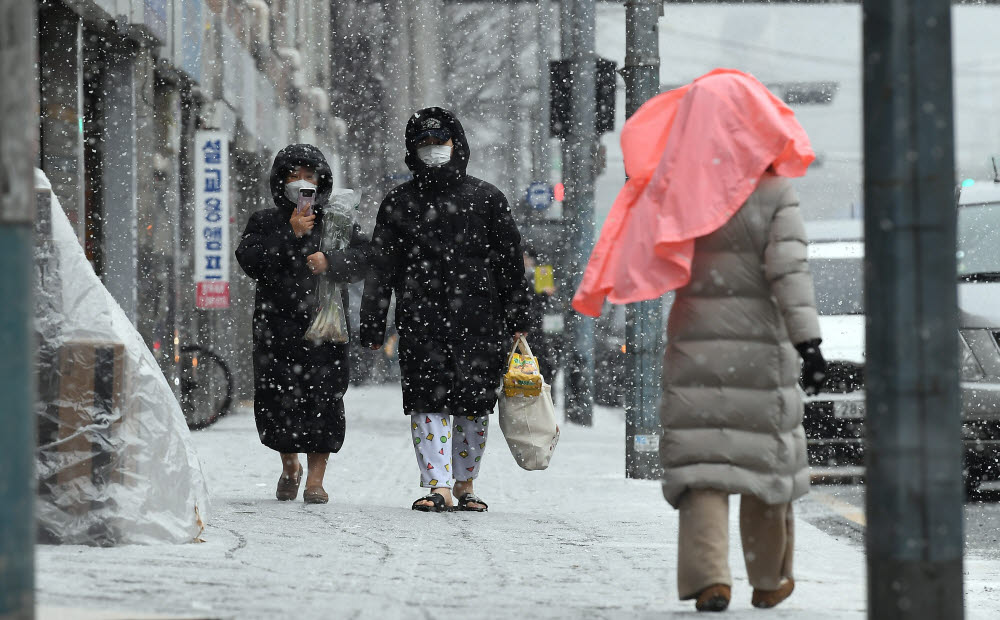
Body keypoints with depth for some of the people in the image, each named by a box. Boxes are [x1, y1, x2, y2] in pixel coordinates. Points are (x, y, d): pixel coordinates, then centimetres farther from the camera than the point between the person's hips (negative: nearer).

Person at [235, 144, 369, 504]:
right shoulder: (265, 222, 10)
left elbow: (363, 258, -1)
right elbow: (250, 261, -6)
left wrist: (330, 261, -18)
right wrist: (290, 234, -14)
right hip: (277, 323, 0)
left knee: (324, 399, -7)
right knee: (276, 400, -3)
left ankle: (315, 479, 1)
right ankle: (289, 466, 23)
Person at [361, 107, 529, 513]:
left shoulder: (486, 198, 8)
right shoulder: (398, 203, 10)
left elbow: (511, 262, 9)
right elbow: (380, 269, 10)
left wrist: (515, 321, 4)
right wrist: (372, 326, 5)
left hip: (478, 319, 0)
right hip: (420, 322, 0)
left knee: (474, 404, 3)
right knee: (428, 402, -8)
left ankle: (464, 483, 17)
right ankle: (439, 486, -9)